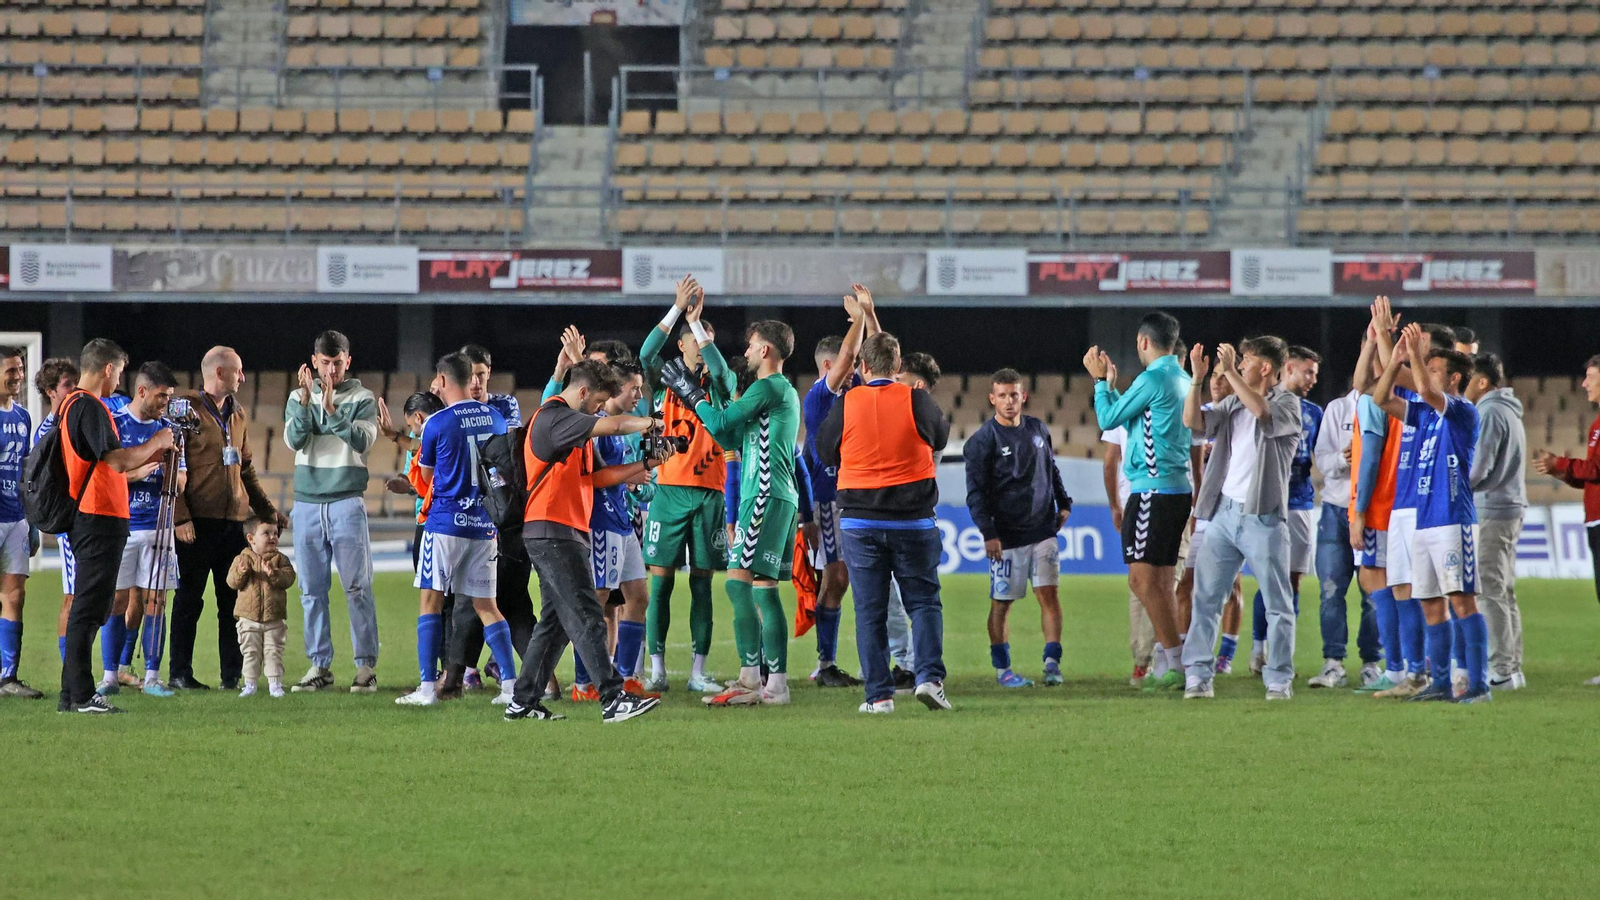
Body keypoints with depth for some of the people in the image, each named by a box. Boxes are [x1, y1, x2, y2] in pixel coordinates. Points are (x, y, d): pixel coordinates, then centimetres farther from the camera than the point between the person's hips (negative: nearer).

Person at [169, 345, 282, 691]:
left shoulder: (238, 414, 18)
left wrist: (266, 510, 21)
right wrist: (181, 517, -16)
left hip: (233, 520, 6)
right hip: (198, 521, -6)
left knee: (234, 600, 5)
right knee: (189, 598, -1)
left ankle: (232, 673, 10)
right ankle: (179, 673, 4)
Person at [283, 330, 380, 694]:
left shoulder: (362, 399, 3)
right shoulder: (299, 397, 10)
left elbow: (362, 441, -12)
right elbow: (294, 440, -4)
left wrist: (331, 409, -22)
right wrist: (306, 400, -16)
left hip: (347, 502, -3)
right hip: (307, 503, 3)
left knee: (357, 588, -6)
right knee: (312, 591, 3)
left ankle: (366, 666, -4)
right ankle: (319, 666, 7)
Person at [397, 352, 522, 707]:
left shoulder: (437, 423, -9)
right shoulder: (494, 418, 6)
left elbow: (425, 476, 4)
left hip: (445, 521, -5)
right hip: (484, 524, 5)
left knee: (431, 601, 2)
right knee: (486, 605, 10)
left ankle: (428, 687, -4)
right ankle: (511, 685, 3)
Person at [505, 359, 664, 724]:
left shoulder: (573, 425, 22)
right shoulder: (553, 417, -11)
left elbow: (593, 477, 19)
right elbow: (615, 425, -19)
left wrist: (646, 465, 11)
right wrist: (653, 423, -1)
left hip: (570, 530, 10)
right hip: (552, 532, -10)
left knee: (556, 621, 11)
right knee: (586, 618, -14)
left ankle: (523, 702, 14)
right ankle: (613, 699, -19)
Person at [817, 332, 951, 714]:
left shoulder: (845, 406, -5)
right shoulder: (918, 401, -7)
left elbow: (824, 453, 9)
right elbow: (941, 438, 11)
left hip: (860, 523, 0)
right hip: (914, 522, 0)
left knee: (870, 611, 5)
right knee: (924, 602, 9)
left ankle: (879, 694, 1)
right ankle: (929, 676, -9)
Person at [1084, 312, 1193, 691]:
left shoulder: (1153, 379, -13)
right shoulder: (1182, 380, 15)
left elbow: (1108, 419, -5)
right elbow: (1128, 416, 26)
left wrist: (1100, 381, 9)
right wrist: (1109, 384, 33)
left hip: (1153, 488, -10)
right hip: (1178, 489, 10)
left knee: (1143, 578, -10)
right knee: (1162, 581, 12)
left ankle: (1175, 661, -15)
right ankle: (1164, 664, 12)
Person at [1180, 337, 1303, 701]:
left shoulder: (1288, 404, -3)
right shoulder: (1234, 404, 16)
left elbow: (1261, 410, -24)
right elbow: (1193, 421, 8)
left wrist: (1229, 371, -20)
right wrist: (1198, 379, -3)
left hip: (1263, 517, -6)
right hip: (1225, 511, 6)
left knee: (1277, 604, 0)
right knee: (1205, 597, 1)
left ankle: (1279, 680, 4)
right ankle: (1197, 675, 4)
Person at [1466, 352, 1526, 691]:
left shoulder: (1490, 413, -14)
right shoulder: (1509, 412, 18)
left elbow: (1477, 468, -19)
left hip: (1490, 513, -10)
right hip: (1510, 509, 10)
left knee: (1489, 592, -9)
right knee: (1504, 591, 13)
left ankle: (1501, 669, -11)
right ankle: (1511, 666, 16)